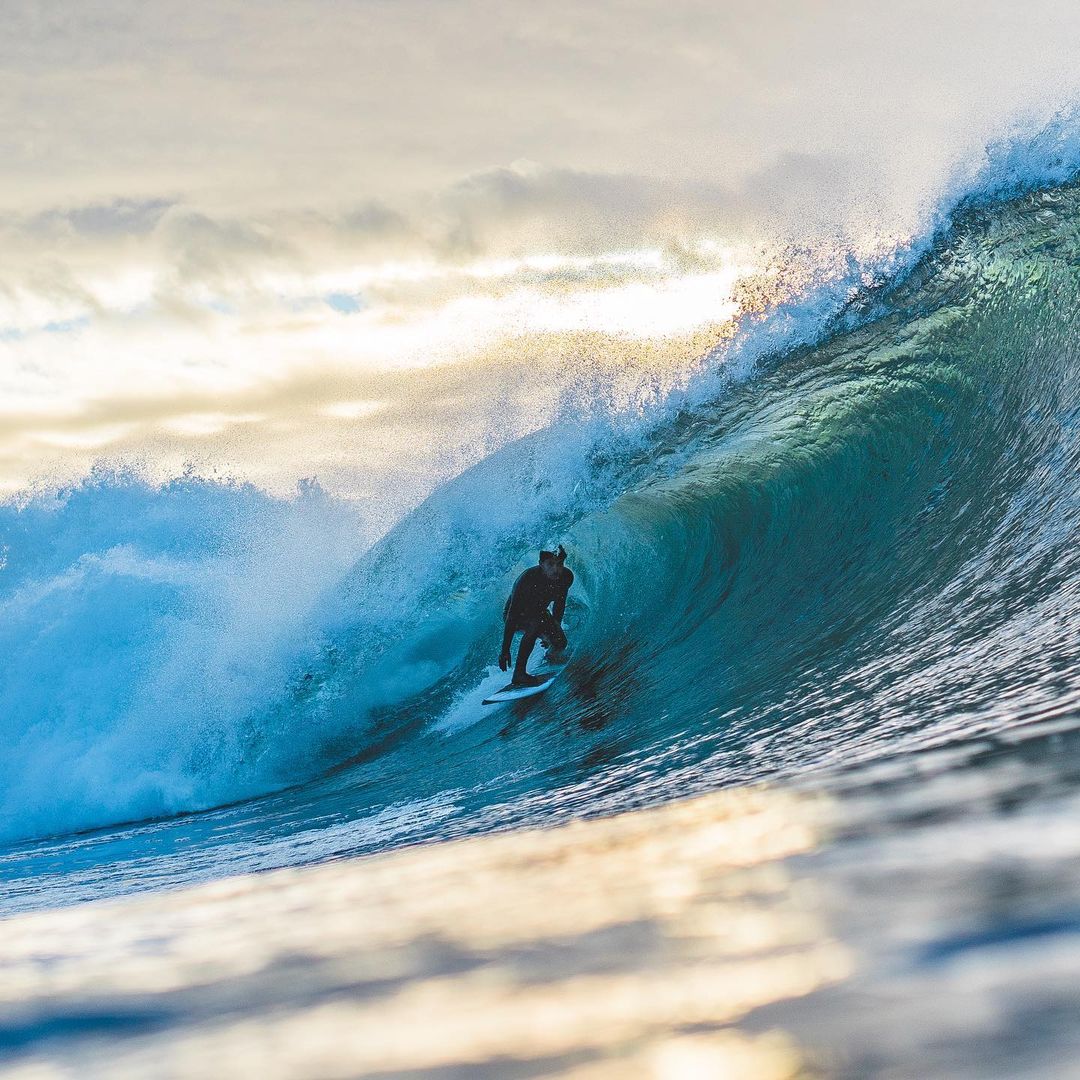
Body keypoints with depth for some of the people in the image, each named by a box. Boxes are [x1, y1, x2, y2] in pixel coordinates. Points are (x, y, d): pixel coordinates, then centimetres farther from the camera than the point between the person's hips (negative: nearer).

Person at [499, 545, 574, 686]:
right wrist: (505, 650, -36)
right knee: (536, 624, -37)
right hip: (516, 615, -6)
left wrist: (556, 628, 11)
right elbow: (512, 615, -35)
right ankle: (519, 674, -34)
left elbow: (559, 603, 1)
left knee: (560, 643, -15)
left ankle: (550, 658, 24)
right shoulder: (528, 578, -37)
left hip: (539, 612, 6)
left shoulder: (566, 577, -20)